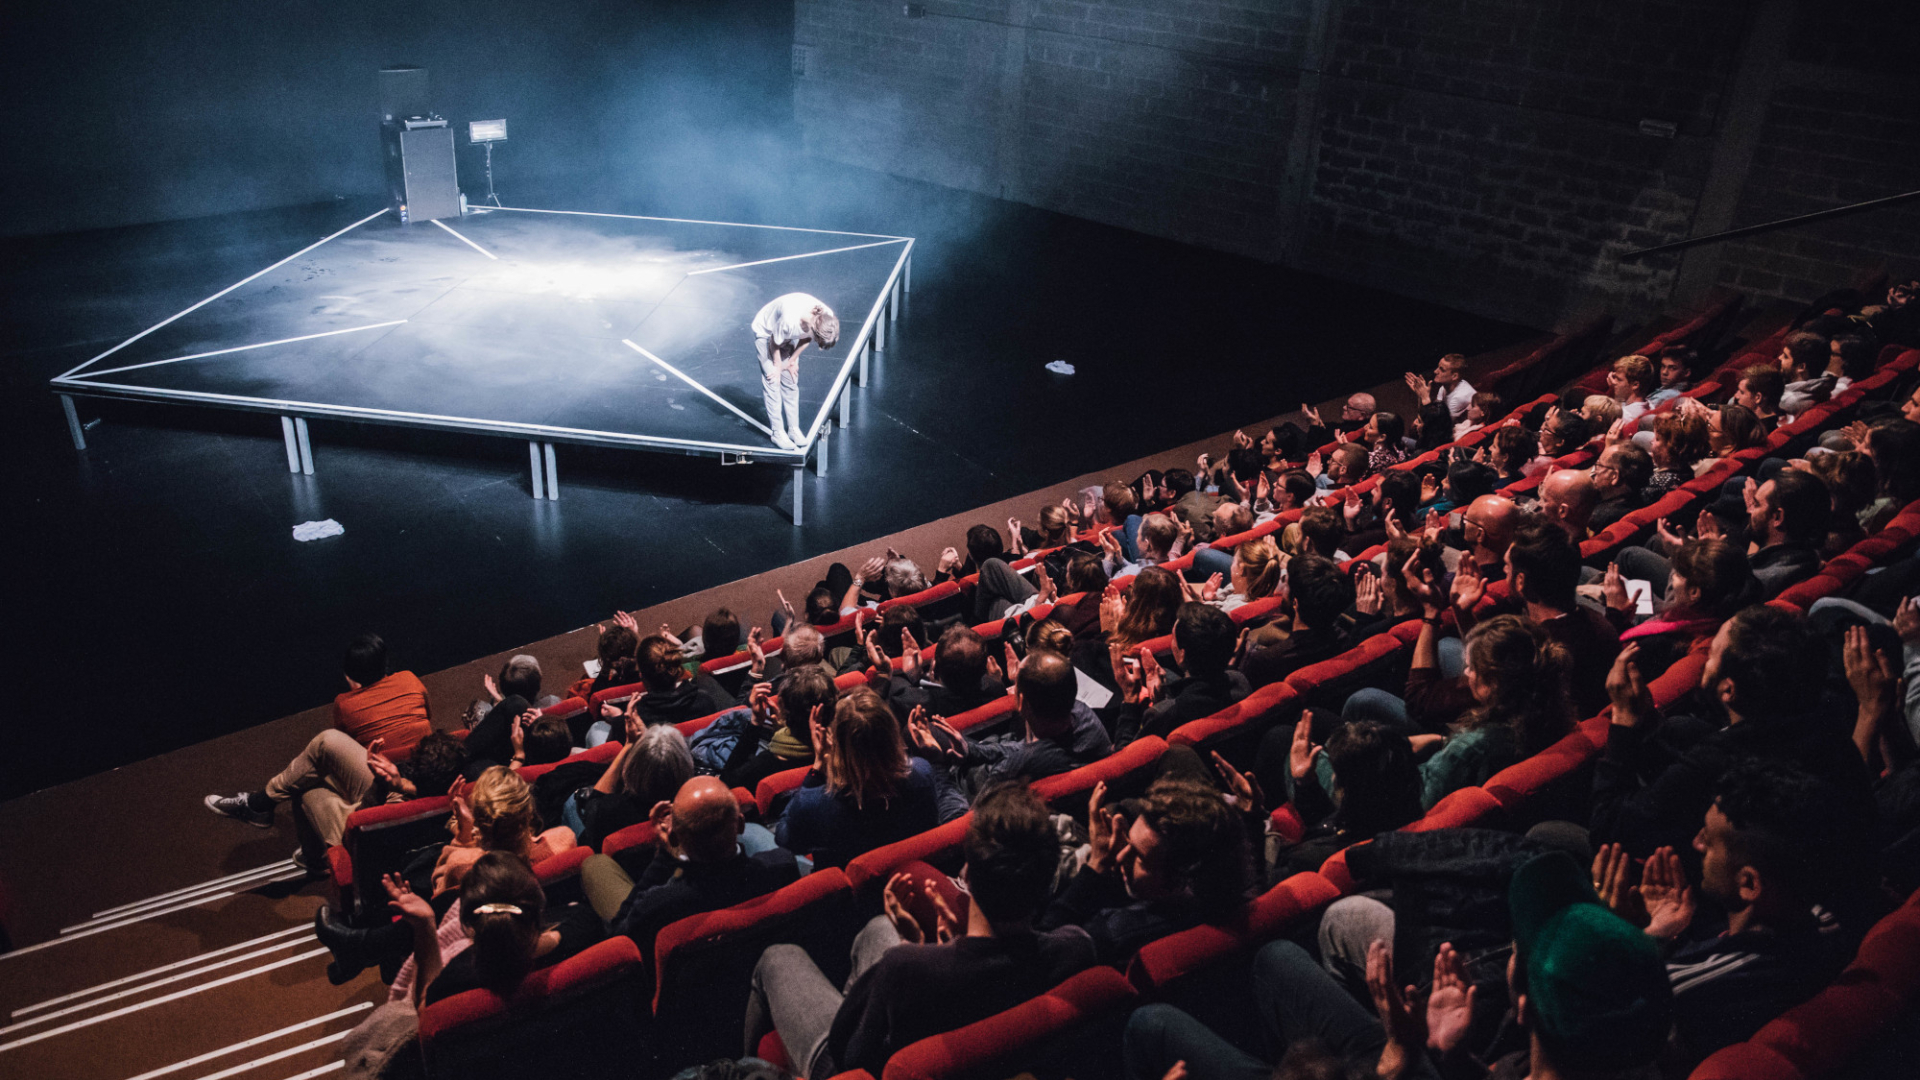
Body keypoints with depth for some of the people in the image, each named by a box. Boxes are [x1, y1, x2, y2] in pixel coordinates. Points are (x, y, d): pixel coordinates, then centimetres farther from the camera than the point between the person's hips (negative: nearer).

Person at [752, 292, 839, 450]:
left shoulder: (826, 319, -28)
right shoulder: (789, 320, -45)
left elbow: (805, 339, -6)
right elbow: (775, 343, -23)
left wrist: (791, 361, -1)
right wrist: (778, 366, -7)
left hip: (788, 336, 5)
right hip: (765, 333, -5)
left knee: (791, 381, 6)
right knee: (772, 382, -5)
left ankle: (794, 429, 15)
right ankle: (778, 433, 2)